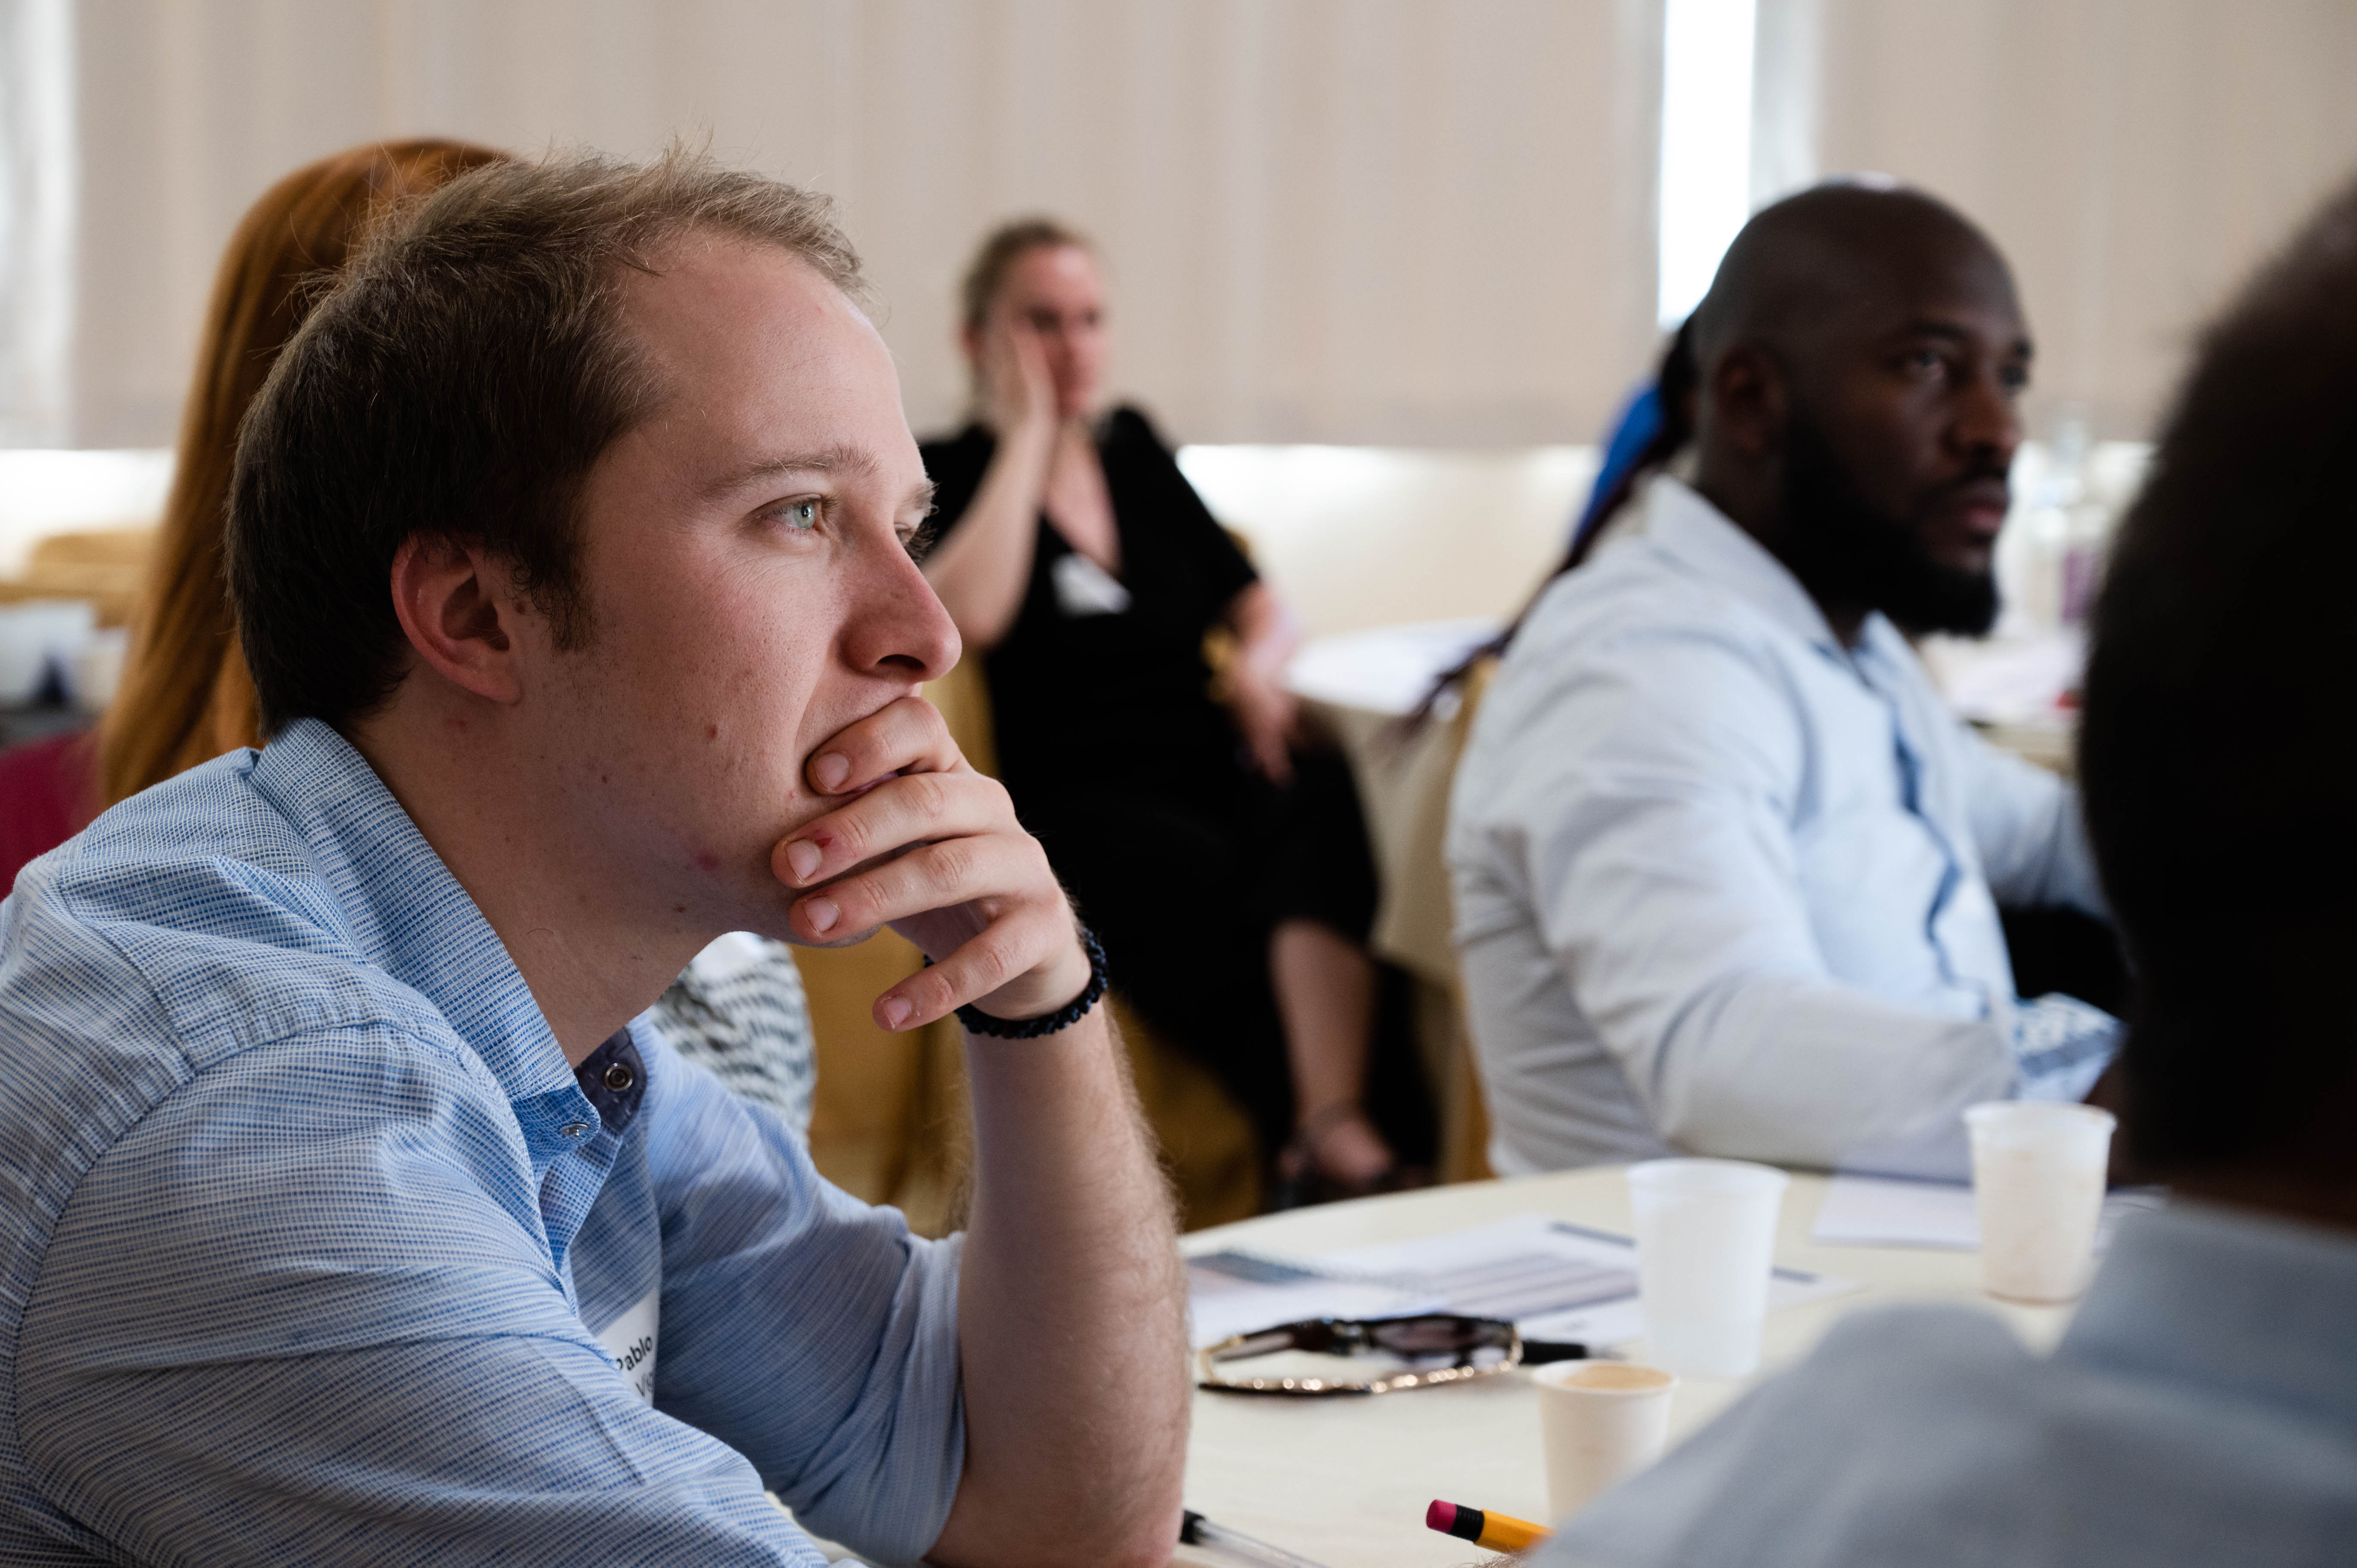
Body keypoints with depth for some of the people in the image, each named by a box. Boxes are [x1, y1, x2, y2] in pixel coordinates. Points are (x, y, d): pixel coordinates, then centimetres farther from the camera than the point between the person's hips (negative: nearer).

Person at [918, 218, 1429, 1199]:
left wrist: (1257, 660, -1)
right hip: (1084, 798, -3)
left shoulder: (1132, 449, 23)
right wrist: (1026, 435, -4)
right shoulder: (946, 476, 7)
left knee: (1322, 807, -33)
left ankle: (1335, 1138, -49)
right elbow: (966, 615, -15)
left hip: (1215, 760, 4)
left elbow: (1258, 604, 24)